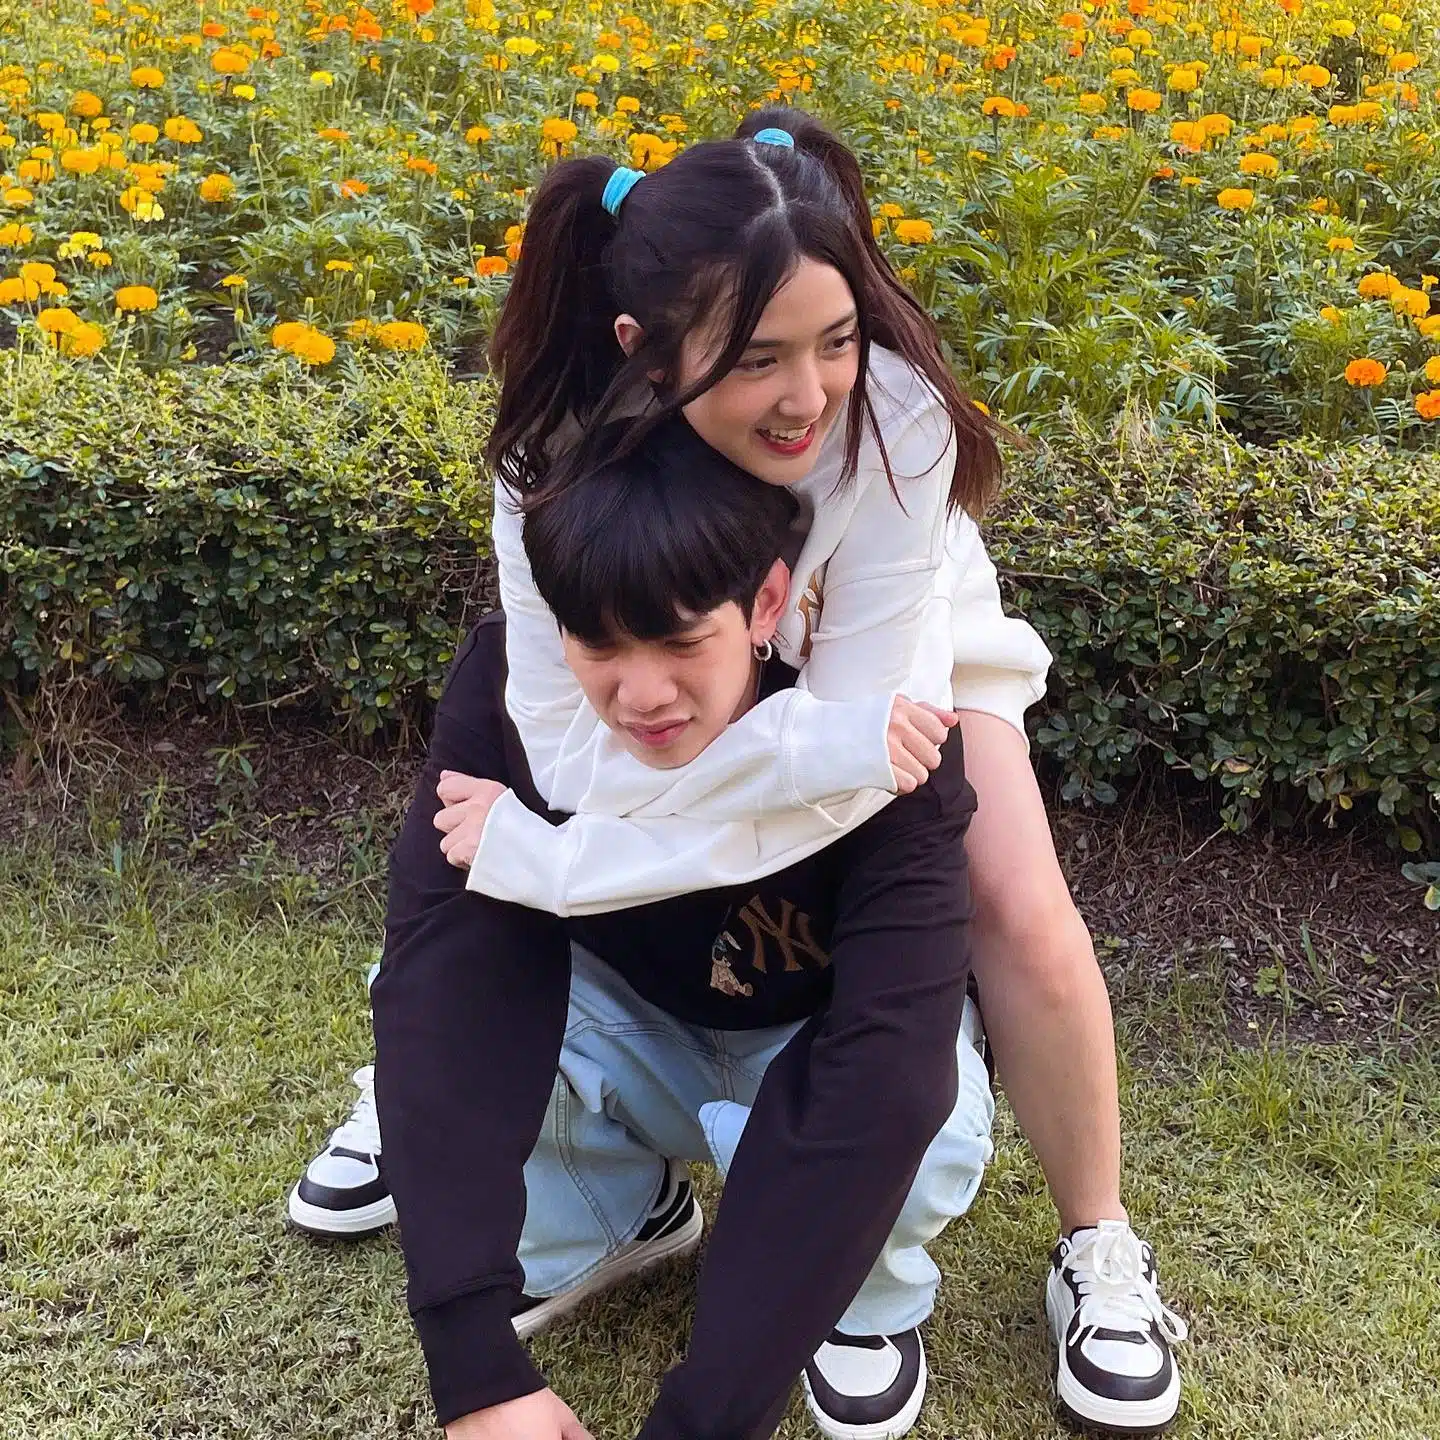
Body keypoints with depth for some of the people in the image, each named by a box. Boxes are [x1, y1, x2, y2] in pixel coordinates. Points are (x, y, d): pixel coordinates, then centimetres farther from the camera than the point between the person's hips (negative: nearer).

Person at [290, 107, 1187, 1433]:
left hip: (901, 665, -1)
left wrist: (575, 859, -42)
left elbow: (871, 712, -38)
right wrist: (826, 747, -49)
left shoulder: (896, 418, -41)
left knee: (1027, 922, -19)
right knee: (468, 849, -7)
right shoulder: (563, 455, -35)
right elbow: (576, 755, -36)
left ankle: (1097, 1243, 7)